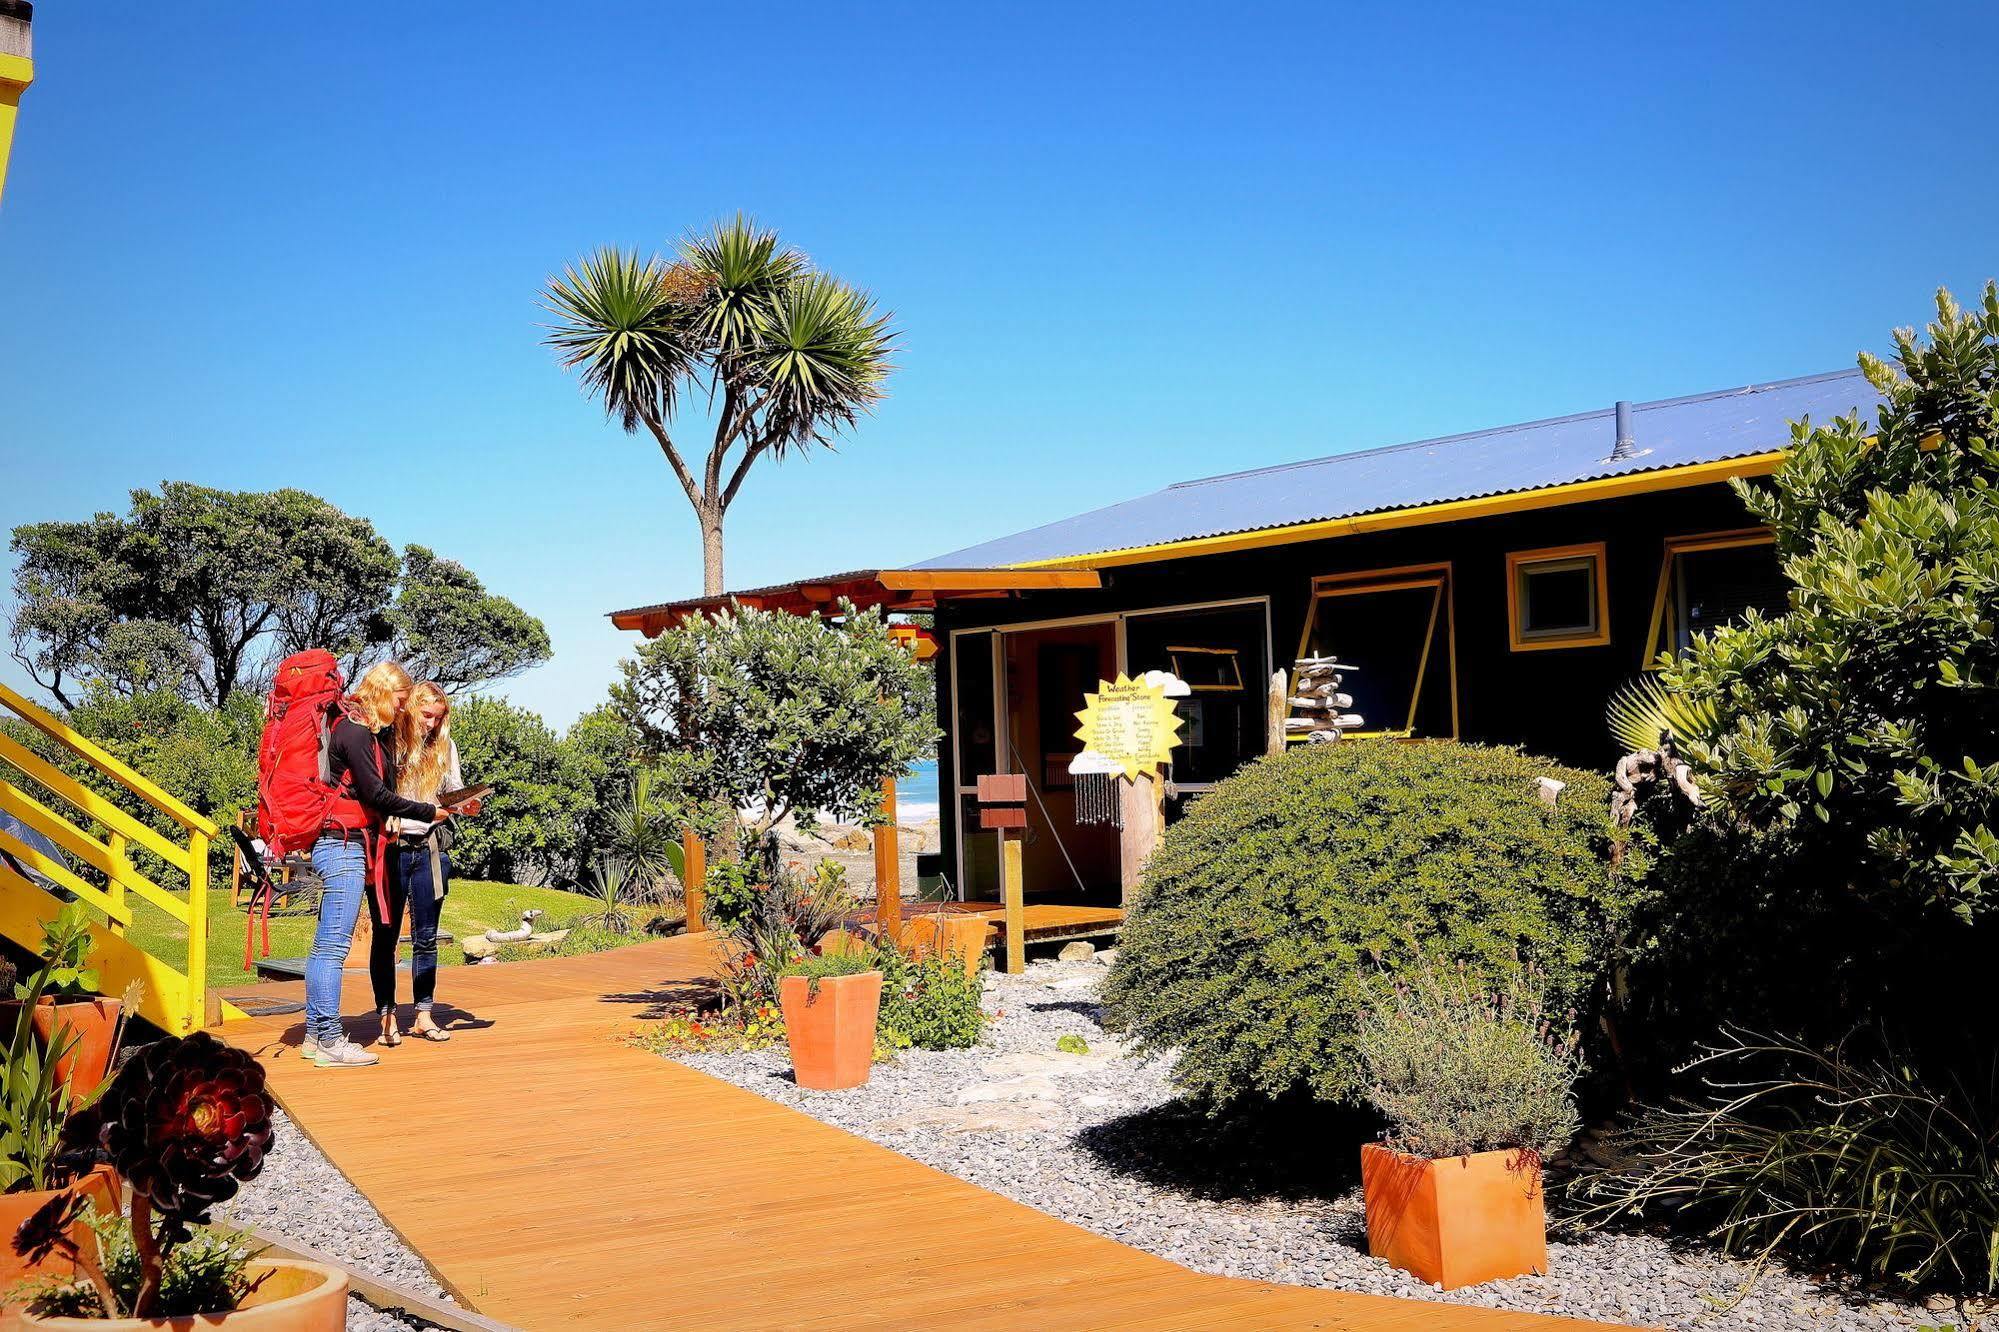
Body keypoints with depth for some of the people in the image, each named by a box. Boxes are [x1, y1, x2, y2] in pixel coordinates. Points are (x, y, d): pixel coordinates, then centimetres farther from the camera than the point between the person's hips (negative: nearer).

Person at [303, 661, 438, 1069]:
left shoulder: (372, 732, 19)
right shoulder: (355, 732, -12)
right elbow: (375, 794, -16)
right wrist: (430, 812, -12)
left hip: (345, 846, 10)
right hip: (345, 844, -10)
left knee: (326, 943, 11)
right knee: (334, 944, -9)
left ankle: (317, 1033, 16)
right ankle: (329, 1041, -8)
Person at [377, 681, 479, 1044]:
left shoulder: (445, 747, 9)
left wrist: (466, 804, -10)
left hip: (430, 848, 4)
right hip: (390, 847, -3)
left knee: (426, 936, 8)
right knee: (386, 934, 1)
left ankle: (424, 1015, 14)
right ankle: (387, 1017, 8)